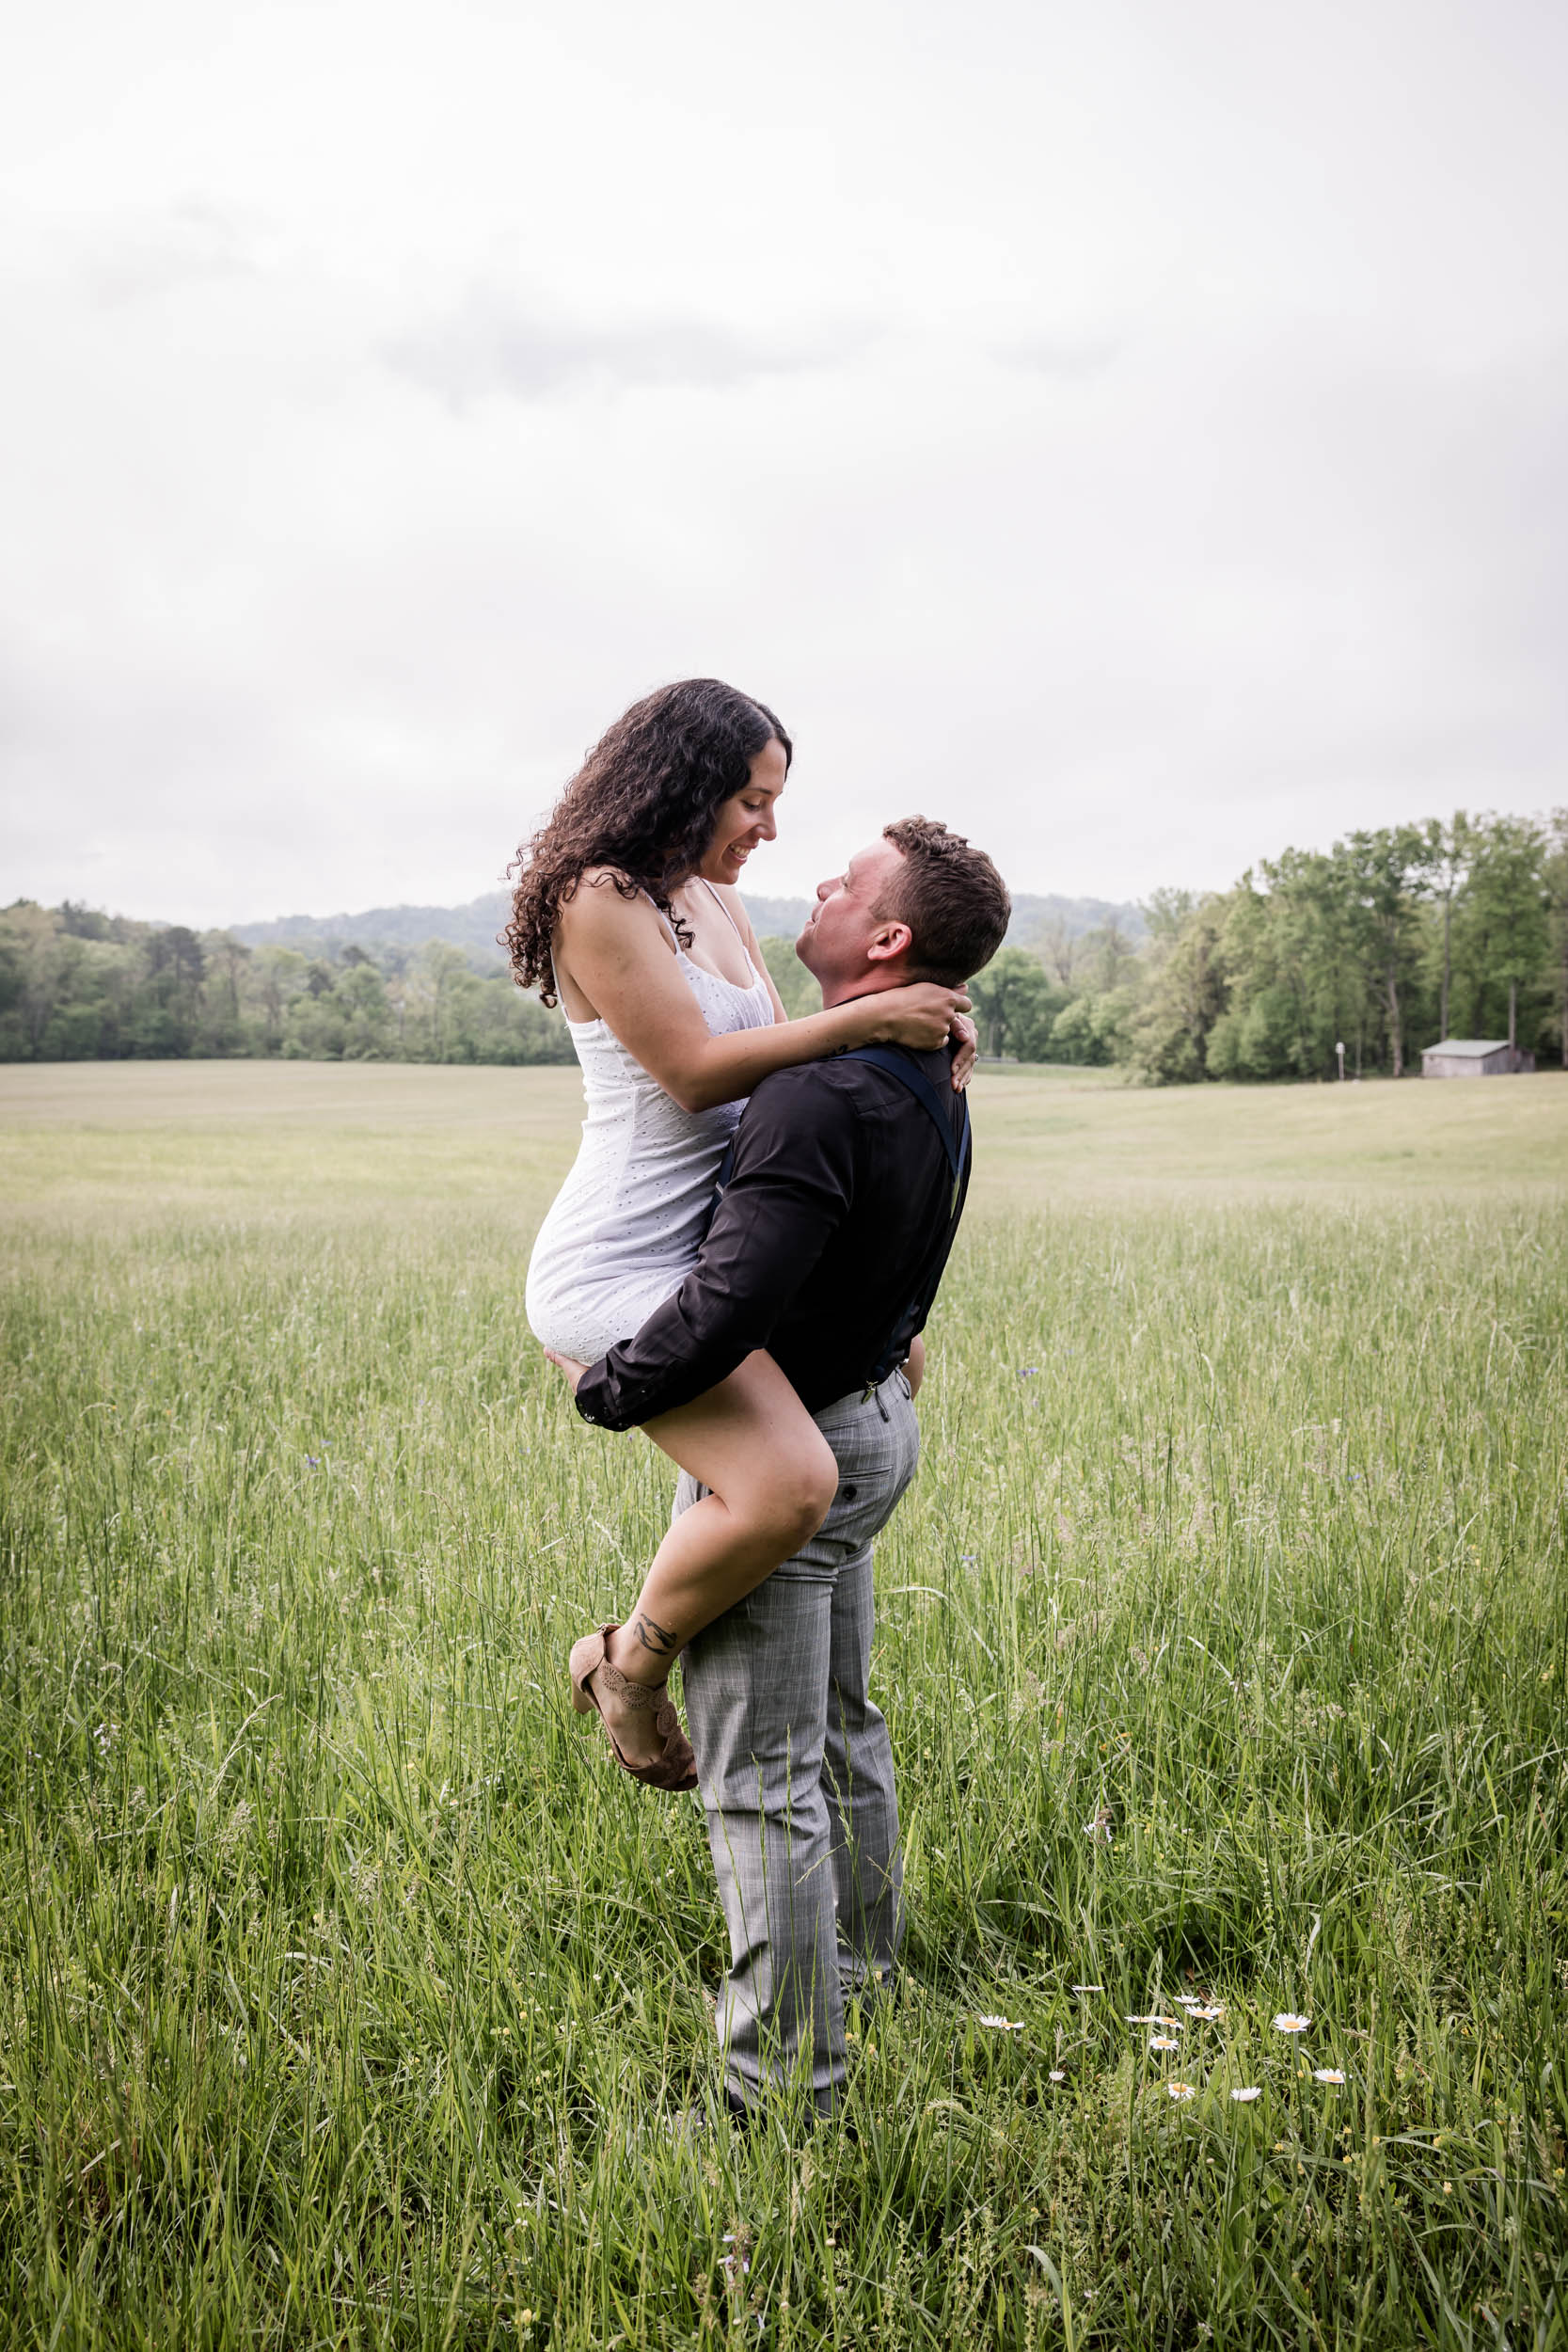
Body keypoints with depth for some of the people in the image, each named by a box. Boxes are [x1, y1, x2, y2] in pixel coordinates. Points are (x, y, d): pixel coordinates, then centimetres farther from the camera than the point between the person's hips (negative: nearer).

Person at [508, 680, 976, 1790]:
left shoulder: (717, 906, 15)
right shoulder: (600, 899, -14)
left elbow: (783, 1057, 17)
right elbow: (699, 1071, -19)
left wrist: (916, 1048, 0)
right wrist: (870, 1017, -18)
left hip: (705, 1255, 11)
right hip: (617, 1269, -11)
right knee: (792, 1482, -28)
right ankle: (632, 1663, 1)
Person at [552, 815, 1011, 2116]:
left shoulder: (823, 1097, -29)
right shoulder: (934, 1087, 2)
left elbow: (732, 1301, -35)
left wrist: (607, 1388, -19)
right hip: (871, 1420, 10)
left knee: (764, 1777, -1)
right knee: (841, 1726, 26)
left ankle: (786, 2084, 8)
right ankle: (858, 1962, 44)